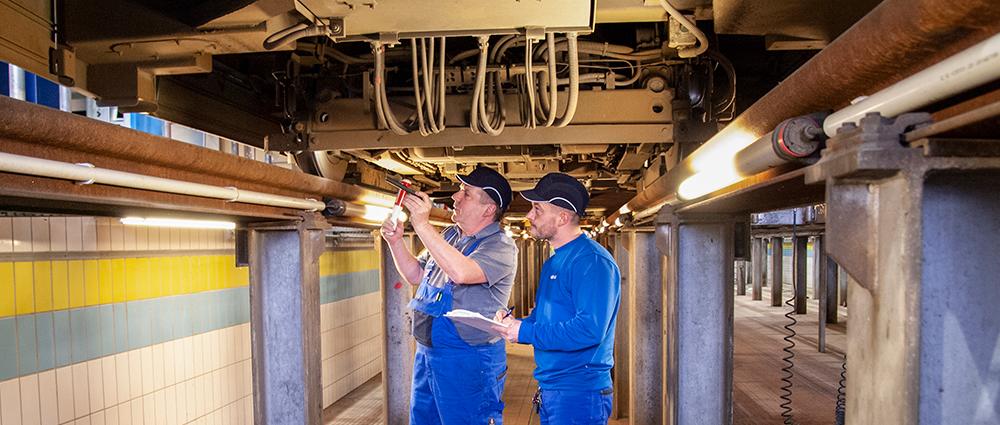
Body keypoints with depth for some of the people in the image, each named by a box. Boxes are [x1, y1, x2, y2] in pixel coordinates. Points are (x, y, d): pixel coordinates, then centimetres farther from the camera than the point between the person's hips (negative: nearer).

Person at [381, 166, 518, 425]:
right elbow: (416, 276, 17)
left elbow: (461, 272, -35)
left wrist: (422, 225, -32)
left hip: (468, 362, -8)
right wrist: (396, 241, 1)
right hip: (427, 353, 8)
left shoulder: (500, 246, -17)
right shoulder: (450, 235, 9)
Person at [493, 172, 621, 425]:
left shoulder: (591, 261, -18)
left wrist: (524, 332, -21)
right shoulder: (554, 262, 14)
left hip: (578, 394, -9)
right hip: (549, 390, 9)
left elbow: (590, 329, -28)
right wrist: (511, 324, 0)